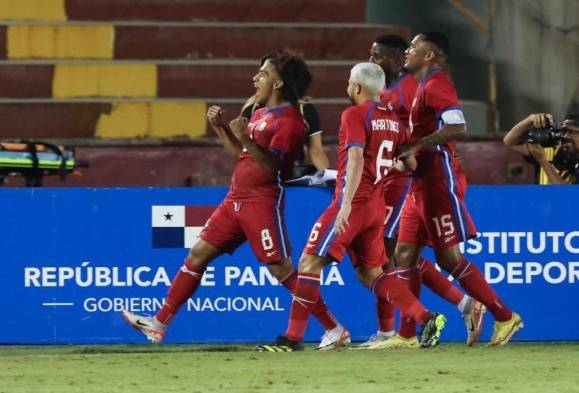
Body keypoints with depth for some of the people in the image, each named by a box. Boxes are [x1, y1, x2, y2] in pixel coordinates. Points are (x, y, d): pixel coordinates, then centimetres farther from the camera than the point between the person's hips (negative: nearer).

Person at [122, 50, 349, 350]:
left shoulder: (289, 119, -12)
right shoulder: (260, 113, 17)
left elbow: (271, 165, -21)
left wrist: (245, 138, -32)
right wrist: (220, 128, 11)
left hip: (263, 203, -9)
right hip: (237, 199, 9)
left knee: (281, 269, -10)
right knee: (198, 254, 6)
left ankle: (334, 329, -4)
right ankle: (159, 324, 9)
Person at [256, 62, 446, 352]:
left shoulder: (354, 114, -9)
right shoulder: (392, 120, 12)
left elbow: (356, 158, -21)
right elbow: (410, 163, 15)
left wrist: (346, 203, -28)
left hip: (354, 202, -8)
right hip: (377, 206, 8)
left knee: (310, 263, -7)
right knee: (371, 272, 15)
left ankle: (293, 337, -11)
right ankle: (426, 318, 3)